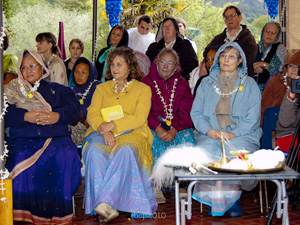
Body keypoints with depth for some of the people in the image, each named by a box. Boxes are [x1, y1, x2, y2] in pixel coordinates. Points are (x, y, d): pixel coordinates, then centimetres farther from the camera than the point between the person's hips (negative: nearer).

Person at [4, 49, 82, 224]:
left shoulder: (58, 90, 21)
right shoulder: (13, 91, 20)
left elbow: (74, 111, 4)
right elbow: (6, 115, 2)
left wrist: (57, 116, -17)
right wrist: (26, 116, -17)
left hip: (56, 138, 0)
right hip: (23, 139, 0)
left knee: (66, 156, -32)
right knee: (21, 158, -33)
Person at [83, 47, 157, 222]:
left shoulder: (142, 89, 13)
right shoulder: (102, 88, 24)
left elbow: (139, 118, -3)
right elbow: (92, 114, 9)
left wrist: (113, 125, -16)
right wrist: (103, 129, -13)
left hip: (131, 133, -2)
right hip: (103, 133, 2)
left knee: (125, 150, -38)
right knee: (95, 150, -33)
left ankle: (105, 202, -44)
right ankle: (108, 208, -38)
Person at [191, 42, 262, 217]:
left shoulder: (249, 84, 11)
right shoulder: (207, 83, 16)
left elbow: (253, 117, 2)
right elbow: (196, 112, 10)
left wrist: (234, 134, -13)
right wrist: (209, 130, -10)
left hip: (241, 135, -1)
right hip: (210, 135, 2)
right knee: (205, 153, -30)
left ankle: (233, 198, -11)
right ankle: (215, 199, -14)